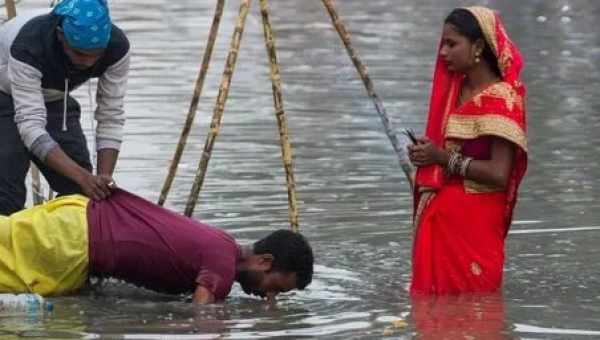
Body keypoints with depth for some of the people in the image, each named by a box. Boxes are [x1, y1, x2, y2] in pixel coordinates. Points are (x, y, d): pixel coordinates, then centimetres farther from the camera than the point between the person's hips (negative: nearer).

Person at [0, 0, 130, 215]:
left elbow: (111, 117, -20)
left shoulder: (117, 48, -28)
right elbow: (31, 126, -43)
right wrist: (82, 175, -52)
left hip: (54, 100, 5)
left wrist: (104, 178, -32)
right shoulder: (28, 47, -41)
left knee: (80, 192, -4)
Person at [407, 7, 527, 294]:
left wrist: (444, 158, -17)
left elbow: (499, 174, -22)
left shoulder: (501, 98, -13)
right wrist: (426, 154, 4)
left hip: (475, 226, -8)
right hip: (439, 221, 8)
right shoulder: (455, 90, 12)